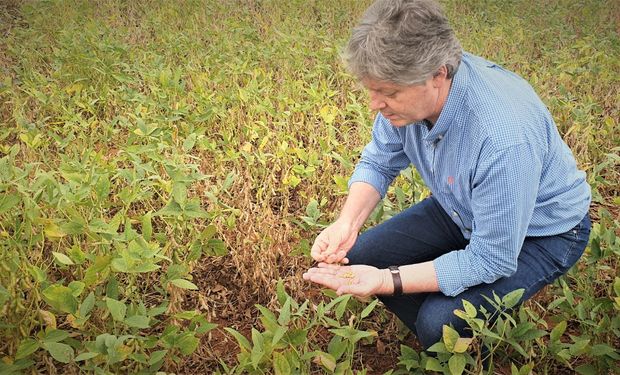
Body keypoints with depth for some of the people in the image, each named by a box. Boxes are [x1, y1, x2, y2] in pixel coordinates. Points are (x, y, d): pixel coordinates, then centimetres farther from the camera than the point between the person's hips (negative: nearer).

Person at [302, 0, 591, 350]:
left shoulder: (504, 139, -41)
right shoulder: (407, 86, -20)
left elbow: (490, 260, -32)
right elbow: (379, 162, -3)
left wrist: (387, 280, -36)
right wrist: (348, 222, -21)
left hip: (540, 232, -6)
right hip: (463, 210, 7)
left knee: (439, 322, -27)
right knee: (360, 255, -3)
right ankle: (437, 341, 16)